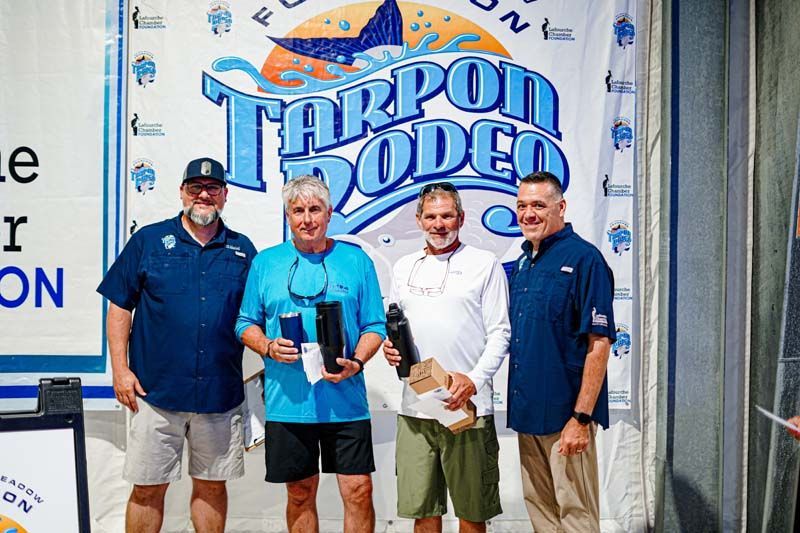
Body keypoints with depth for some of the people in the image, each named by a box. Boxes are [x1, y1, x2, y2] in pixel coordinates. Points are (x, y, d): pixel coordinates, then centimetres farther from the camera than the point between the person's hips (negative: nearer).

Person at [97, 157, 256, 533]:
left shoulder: (242, 250, 8)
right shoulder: (149, 240, 3)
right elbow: (119, 307, 3)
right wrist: (121, 369, -4)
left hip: (220, 394, 2)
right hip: (157, 390, -1)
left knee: (212, 485, 12)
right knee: (148, 488, 6)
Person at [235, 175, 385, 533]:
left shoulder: (356, 261, 4)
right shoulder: (265, 263, 7)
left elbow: (375, 326, 4)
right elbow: (246, 324, 11)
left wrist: (355, 363, -13)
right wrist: (268, 347, -10)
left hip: (345, 400, -1)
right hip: (287, 402, 1)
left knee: (358, 490, -1)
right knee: (300, 493, 12)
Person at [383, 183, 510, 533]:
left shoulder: (485, 264, 1)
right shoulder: (404, 268, 15)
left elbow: (500, 333, -3)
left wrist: (474, 379, -16)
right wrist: (389, 346, 1)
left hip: (468, 407, -4)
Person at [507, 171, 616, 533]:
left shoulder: (583, 259, -12)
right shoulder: (522, 263, 11)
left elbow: (599, 343, -16)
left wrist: (582, 418, -20)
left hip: (565, 414, -7)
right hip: (526, 410, 7)